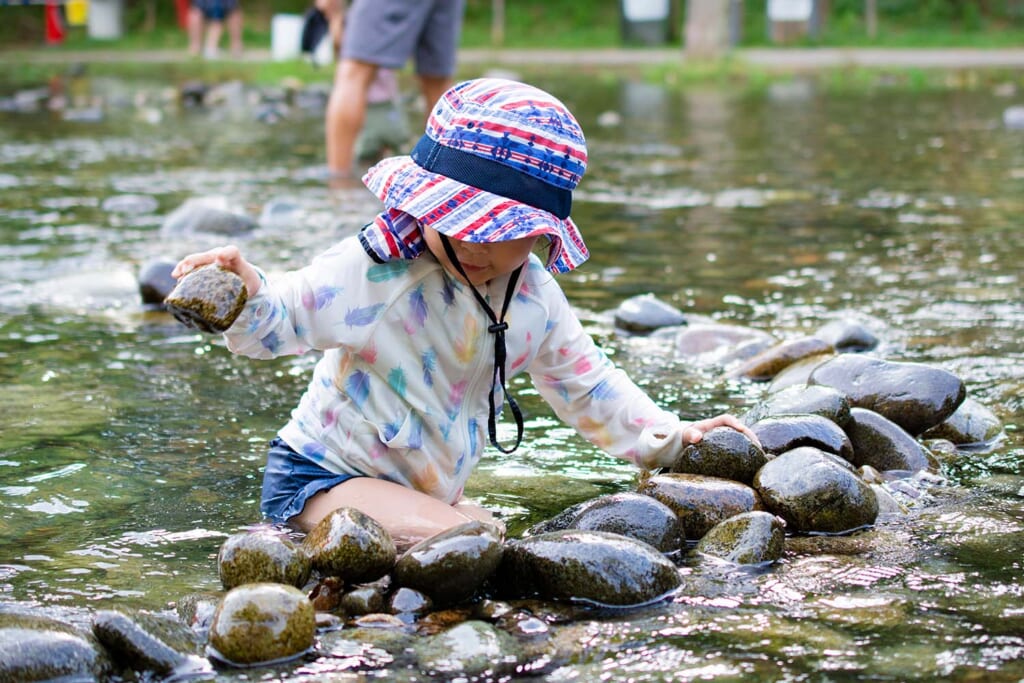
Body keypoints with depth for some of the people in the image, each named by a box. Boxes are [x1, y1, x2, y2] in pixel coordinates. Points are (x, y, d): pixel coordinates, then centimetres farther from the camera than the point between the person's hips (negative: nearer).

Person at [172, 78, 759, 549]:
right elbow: (278, 323, -19)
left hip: (424, 491, 8)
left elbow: (587, 386, 13)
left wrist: (668, 438, 5)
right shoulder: (375, 269, -21)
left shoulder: (535, 298, -2)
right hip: (323, 476, -8)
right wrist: (245, 295, -43)